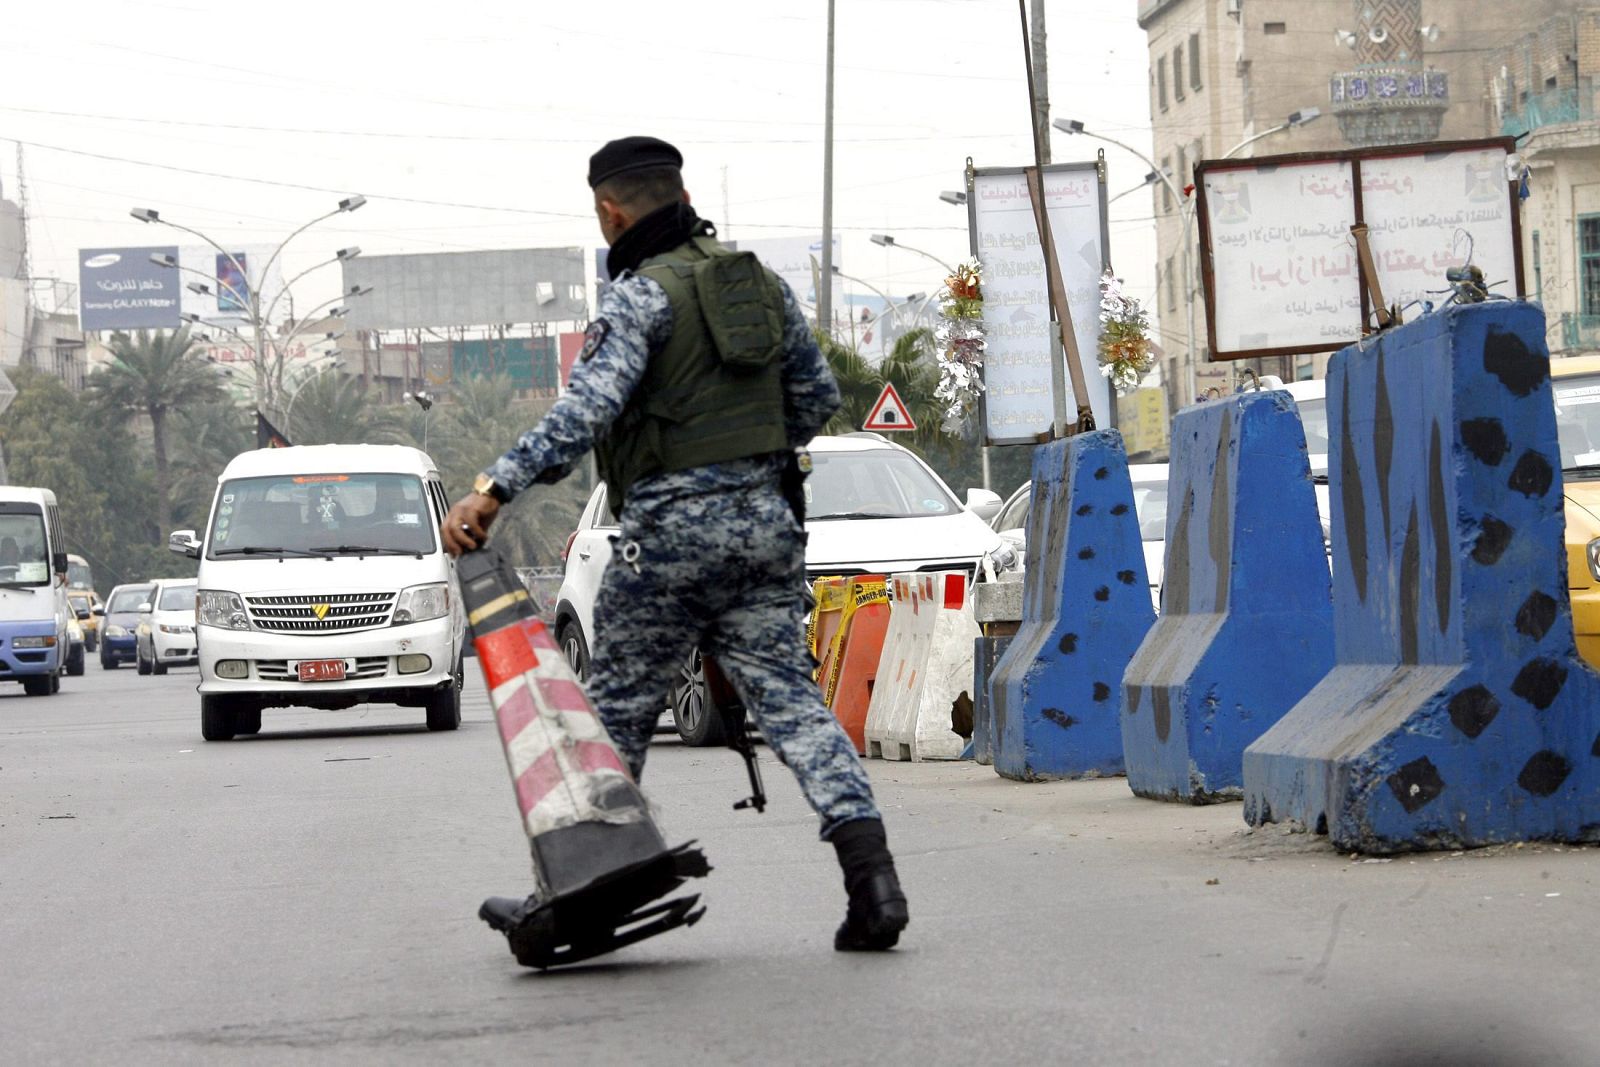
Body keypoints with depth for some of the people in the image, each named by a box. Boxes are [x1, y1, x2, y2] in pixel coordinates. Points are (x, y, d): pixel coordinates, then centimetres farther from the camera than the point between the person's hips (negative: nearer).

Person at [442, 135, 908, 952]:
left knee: (618, 709, 8)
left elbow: (586, 410, -23)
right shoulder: (762, 283, 13)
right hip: (766, 517, 6)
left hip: (673, 524, -6)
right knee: (788, 699, 3)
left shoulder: (641, 295, -9)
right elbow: (817, 397, 20)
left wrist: (493, 490, -27)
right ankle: (871, 873, -14)